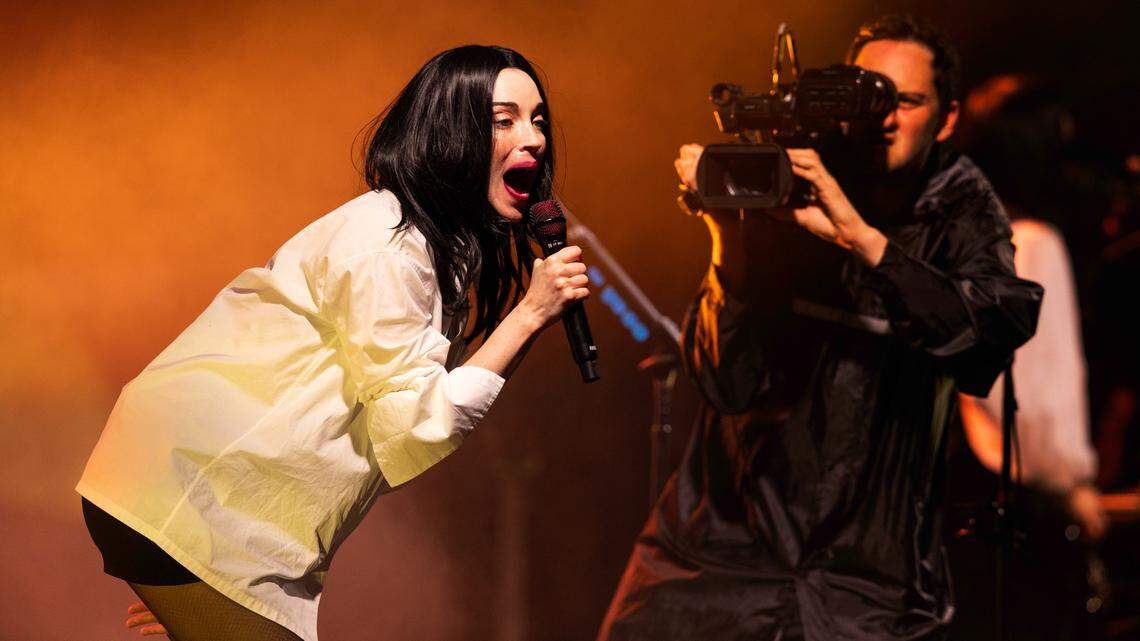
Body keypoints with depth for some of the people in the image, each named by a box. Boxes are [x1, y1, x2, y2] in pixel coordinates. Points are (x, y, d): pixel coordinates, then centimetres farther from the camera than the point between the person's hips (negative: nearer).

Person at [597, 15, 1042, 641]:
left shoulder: (962, 218, 2)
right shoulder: (779, 202, -1)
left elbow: (998, 331, -20)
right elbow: (731, 383, -9)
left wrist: (863, 238, -29)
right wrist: (727, 238, -23)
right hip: (727, 538, 0)